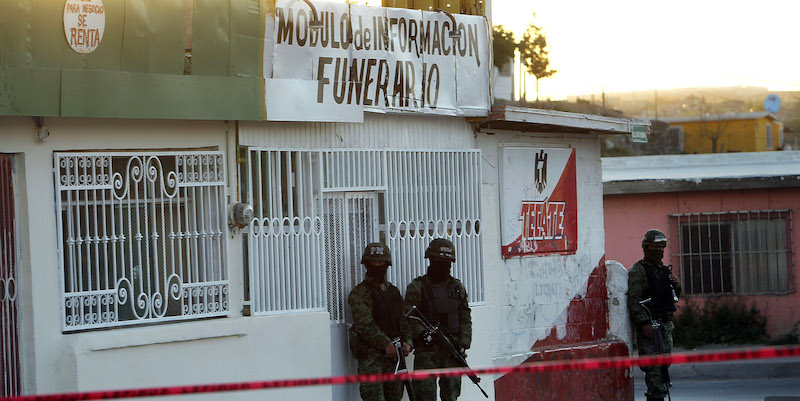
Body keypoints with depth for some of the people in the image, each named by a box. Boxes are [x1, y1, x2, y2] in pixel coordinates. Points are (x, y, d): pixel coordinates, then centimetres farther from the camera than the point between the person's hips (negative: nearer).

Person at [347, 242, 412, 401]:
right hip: (371, 355, -6)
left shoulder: (394, 291, 19)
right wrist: (386, 343, -17)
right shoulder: (360, 293, -3)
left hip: (394, 353, 6)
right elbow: (364, 324, -13)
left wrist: (406, 342, 2)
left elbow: (403, 319, 20)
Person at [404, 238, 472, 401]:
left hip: (452, 351, 4)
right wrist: (423, 333, -21)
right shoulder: (416, 287, 0)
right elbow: (409, 317, -6)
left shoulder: (458, 287, 13)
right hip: (426, 352, -4)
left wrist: (463, 344, 3)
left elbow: (465, 319, 14)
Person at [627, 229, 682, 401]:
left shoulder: (664, 269, 18)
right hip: (648, 325, -8)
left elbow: (673, 297, 26)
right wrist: (644, 323, -22)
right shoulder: (638, 271, -7)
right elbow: (634, 300, -15)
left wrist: (676, 286, 3)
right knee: (654, 366, -11)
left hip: (665, 323, 8)